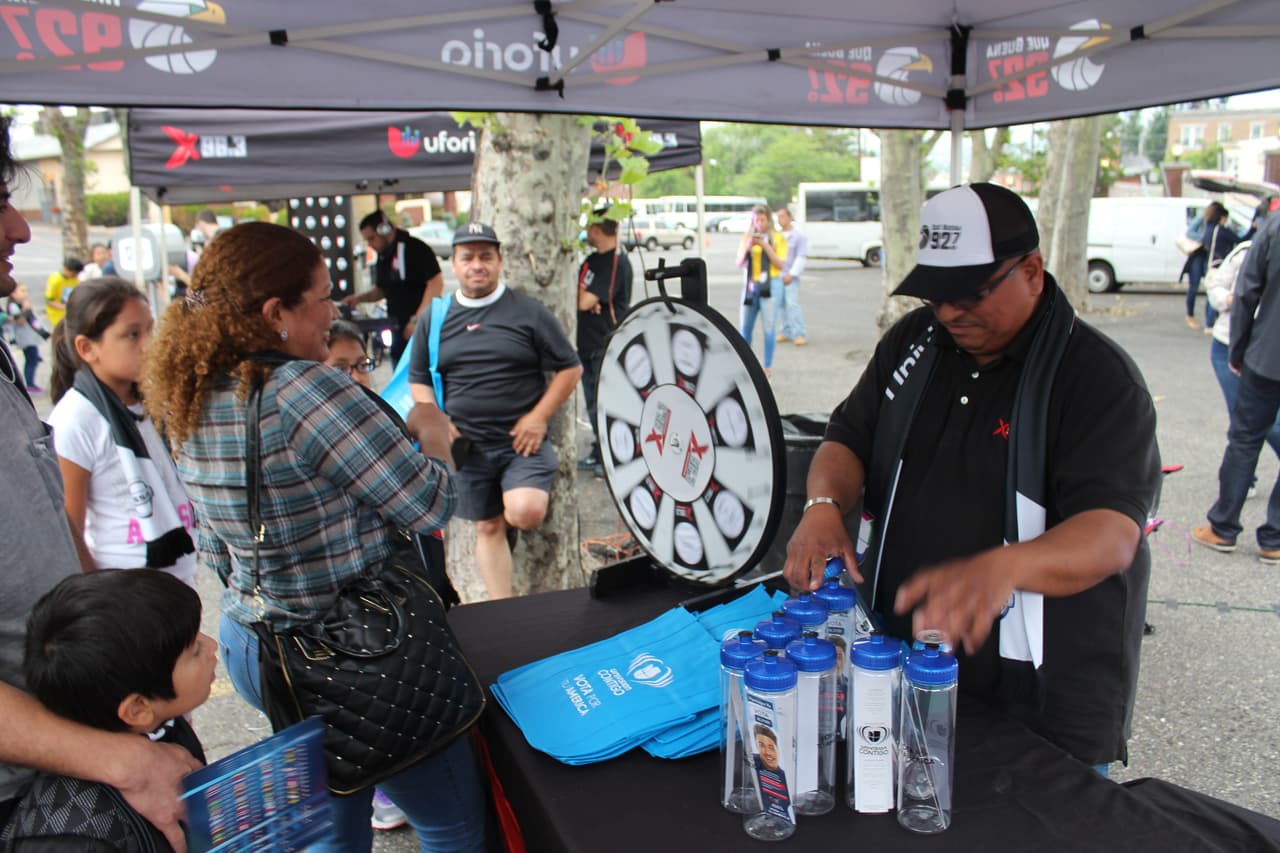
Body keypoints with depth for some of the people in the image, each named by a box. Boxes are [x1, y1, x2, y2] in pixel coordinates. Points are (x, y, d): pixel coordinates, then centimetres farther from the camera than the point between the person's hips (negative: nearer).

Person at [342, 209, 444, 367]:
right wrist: (360, 298, 6)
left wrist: (417, 320, -20)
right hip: (399, 329, 9)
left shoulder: (414, 249, -13)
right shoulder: (383, 256, 14)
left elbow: (436, 283, -19)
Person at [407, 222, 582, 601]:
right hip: (468, 444, 3)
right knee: (487, 528, 8)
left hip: (522, 440, -3)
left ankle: (512, 521, 14)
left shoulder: (528, 311, -1)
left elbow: (570, 369, 0)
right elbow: (419, 379, 15)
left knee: (525, 512, -23)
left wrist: (538, 417, -10)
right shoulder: (434, 317, 8)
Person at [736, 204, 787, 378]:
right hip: (750, 285, 3)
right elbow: (739, 264, 6)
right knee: (745, 326, 7)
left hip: (770, 285, -3)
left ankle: (768, 367, 1)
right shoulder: (747, 236, 9)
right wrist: (747, 248, -12)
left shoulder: (778, 238, 2)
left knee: (769, 327, -5)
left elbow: (780, 264, -6)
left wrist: (765, 246, -15)